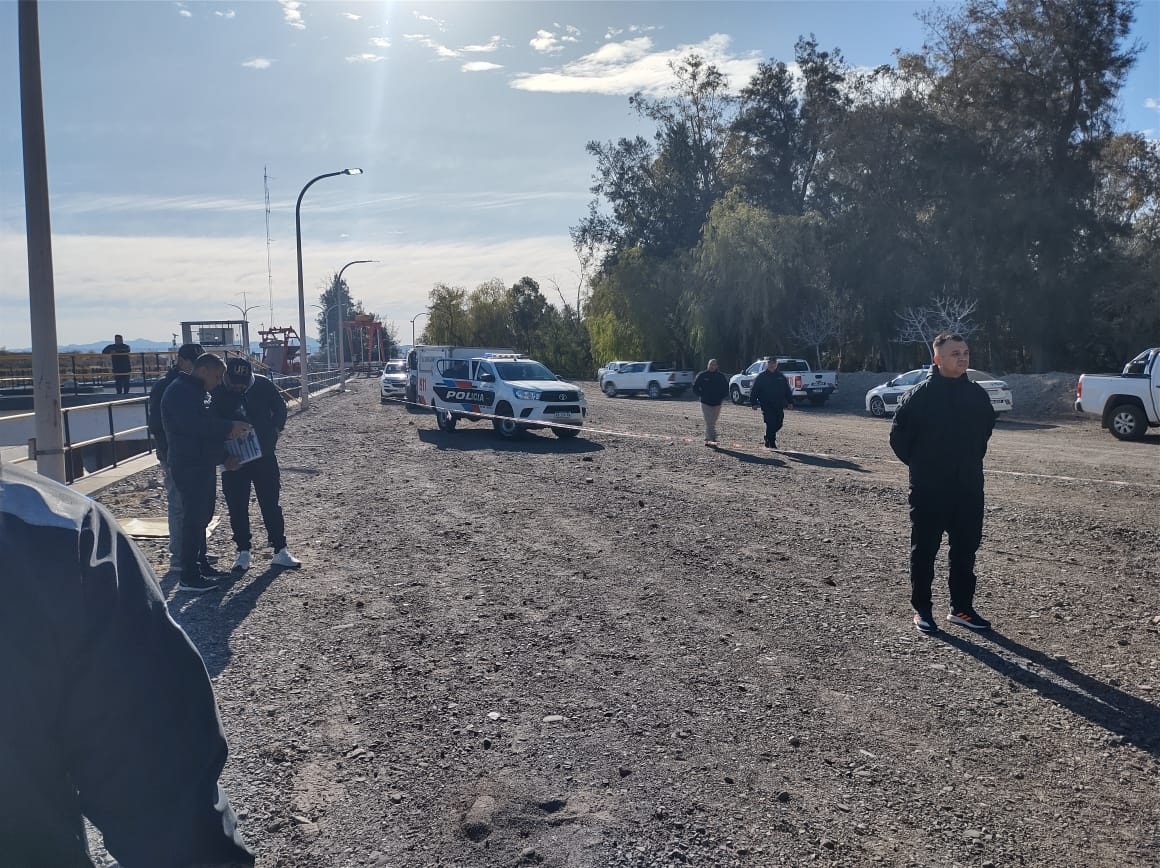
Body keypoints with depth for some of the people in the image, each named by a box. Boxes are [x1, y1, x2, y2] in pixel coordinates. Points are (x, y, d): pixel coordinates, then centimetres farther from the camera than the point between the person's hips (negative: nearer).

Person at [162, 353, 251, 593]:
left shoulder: (193, 391, 19)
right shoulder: (180, 392, -14)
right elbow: (195, 424, -27)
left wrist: (223, 456, 12)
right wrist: (230, 427, -21)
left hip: (203, 465, 10)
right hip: (190, 467, -10)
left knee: (201, 517, 15)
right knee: (194, 518, -7)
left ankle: (199, 566, 25)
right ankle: (188, 576, -3)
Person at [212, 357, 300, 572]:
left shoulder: (263, 384, -10)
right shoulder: (217, 391, -13)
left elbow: (280, 407, 5)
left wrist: (274, 431, -4)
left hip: (263, 454, 1)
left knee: (271, 503, 6)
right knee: (237, 506, 6)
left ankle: (280, 550, 12)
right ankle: (243, 552, 19)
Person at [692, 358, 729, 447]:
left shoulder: (721, 376, 3)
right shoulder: (702, 375, -1)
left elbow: (726, 388, 12)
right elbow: (695, 387, 6)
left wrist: (721, 397, 1)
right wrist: (701, 395, -2)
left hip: (716, 404, 2)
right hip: (705, 403, -2)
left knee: (712, 423, 8)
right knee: (709, 423, -10)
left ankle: (707, 440, 19)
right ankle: (713, 439, -15)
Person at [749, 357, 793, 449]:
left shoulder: (781, 377, 13)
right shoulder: (761, 376, 2)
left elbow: (788, 391, 16)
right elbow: (754, 391, 0)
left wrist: (790, 402, 8)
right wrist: (754, 403, -8)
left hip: (779, 406, 4)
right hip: (767, 406, -4)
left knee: (778, 424, 5)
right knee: (770, 424, -11)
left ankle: (769, 438, 29)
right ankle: (771, 444, -2)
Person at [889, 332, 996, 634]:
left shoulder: (977, 394, 3)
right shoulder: (919, 395, -11)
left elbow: (986, 428, 20)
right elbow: (899, 435, -3)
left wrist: (972, 460, 16)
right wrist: (918, 464, 3)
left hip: (969, 488, 4)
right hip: (928, 490, -4)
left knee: (966, 549, 11)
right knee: (924, 549, 4)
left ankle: (961, 607, 23)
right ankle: (921, 609, 16)